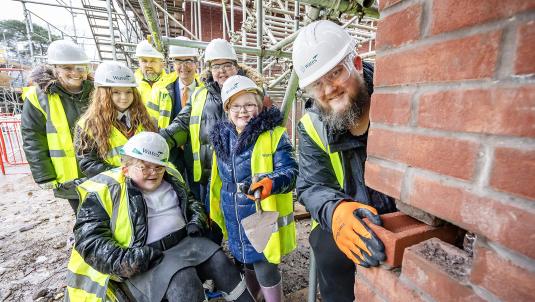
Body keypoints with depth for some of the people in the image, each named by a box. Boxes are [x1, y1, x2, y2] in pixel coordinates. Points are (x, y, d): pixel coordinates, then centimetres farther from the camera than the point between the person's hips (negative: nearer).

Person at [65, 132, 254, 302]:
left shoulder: (171, 177, 10)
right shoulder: (106, 190, -8)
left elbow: (191, 202, 24)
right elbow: (89, 240, -11)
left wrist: (197, 221, 4)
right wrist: (125, 260, -22)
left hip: (185, 242, 6)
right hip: (144, 260, -5)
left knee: (219, 259, -7)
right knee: (184, 280, -29)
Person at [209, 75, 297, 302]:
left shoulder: (274, 134, -13)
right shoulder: (221, 137, 4)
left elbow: (290, 171, -20)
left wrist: (271, 182, -41)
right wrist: (213, 212, 19)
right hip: (234, 220, 6)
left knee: (265, 269, 5)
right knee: (248, 264, 24)